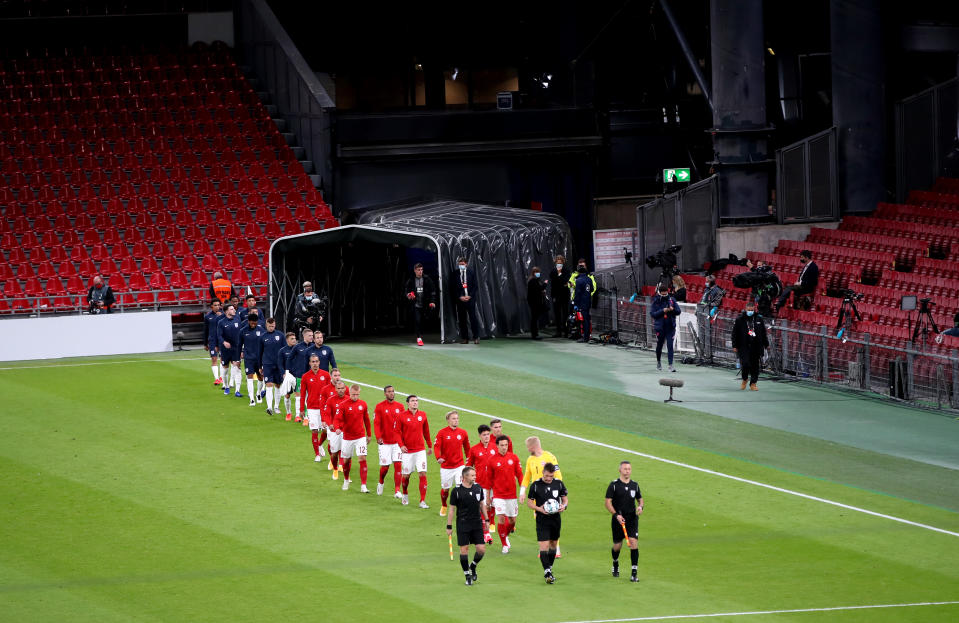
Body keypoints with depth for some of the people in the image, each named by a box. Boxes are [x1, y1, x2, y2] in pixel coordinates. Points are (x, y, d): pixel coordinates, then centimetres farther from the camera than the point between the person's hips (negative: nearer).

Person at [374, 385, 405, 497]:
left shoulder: (399, 407, 7)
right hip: (385, 442, -2)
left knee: (398, 465, -7)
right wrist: (378, 437, -23)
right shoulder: (379, 407, -4)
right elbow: (376, 424, -10)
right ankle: (381, 483, 32)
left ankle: (397, 491, -5)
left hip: (397, 441, 2)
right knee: (385, 466, 2)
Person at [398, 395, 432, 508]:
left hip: (420, 450, 1)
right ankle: (405, 494, 36)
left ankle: (422, 501, -6)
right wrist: (401, 445, -15)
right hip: (407, 451, -1)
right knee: (406, 475, 7)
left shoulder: (422, 415, 4)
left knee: (423, 474, -8)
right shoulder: (402, 416, -5)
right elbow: (397, 432, -2)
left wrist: (429, 446, 19)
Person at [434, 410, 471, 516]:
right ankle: (443, 507, 37)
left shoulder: (462, 433, 2)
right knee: (445, 489, 12)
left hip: (459, 466, 0)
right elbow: (436, 446, -11)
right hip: (446, 466, 0)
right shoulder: (442, 433, -5)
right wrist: (438, 458, -29)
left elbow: (467, 448, 13)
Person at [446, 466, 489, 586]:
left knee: (481, 549, -1)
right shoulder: (457, 490, -8)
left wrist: (486, 520, 16)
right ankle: (467, 575, 11)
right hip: (463, 524, -3)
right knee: (464, 549, -1)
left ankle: (473, 566, 27)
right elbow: (452, 509, -3)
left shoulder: (478, 488, 4)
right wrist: (449, 526, -3)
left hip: (477, 523, 3)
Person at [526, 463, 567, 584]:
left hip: (556, 518, 4)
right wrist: (539, 509, -19)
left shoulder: (559, 483, 1)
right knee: (544, 545, -13)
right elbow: (529, 502, -1)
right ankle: (547, 572, -15)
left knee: (553, 544, 15)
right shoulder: (535, 485, -7)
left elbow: (565, 498, 11)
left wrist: (564, 506, -11)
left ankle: (550, 568, 31)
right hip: (542, 520, -4)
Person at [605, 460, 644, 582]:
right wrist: (616, 515, -18)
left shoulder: (634, 485, 8)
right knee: (617, 546, 7)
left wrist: (640, 506, -3)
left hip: (632, 518, 2)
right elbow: (608, 502, -5)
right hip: (618, 519, -2)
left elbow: (640, 499, 20)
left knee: (633, 543, -12)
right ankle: (615, 564, 39)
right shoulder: (614, 485, -3)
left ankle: (634, 573, -10)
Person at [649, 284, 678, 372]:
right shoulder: (656, 301, -2)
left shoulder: (671, 300, 2)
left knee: (670, 346, -8)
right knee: (659, 345, 15)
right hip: (660, 327, 0)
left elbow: (678, 311, 4)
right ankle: (658, 361, 39)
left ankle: (671, 365, -11)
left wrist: (673, 309, -17)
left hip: (670, 327, 0)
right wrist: (662, 311, -19)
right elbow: (652, 314, -7)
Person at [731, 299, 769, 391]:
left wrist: (766, 344, 17)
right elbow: (735, 334, 3)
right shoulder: (740, 320, 1)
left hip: (756, 347, 3)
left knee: (755, 366, 3)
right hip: (744, 347, -3)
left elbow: (763, 333, 18)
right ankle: (745, 379, 15)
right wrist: (735, 346, -1)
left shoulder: (759, 319, 9)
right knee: (745, 364, -13)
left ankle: (753, 383, 12)